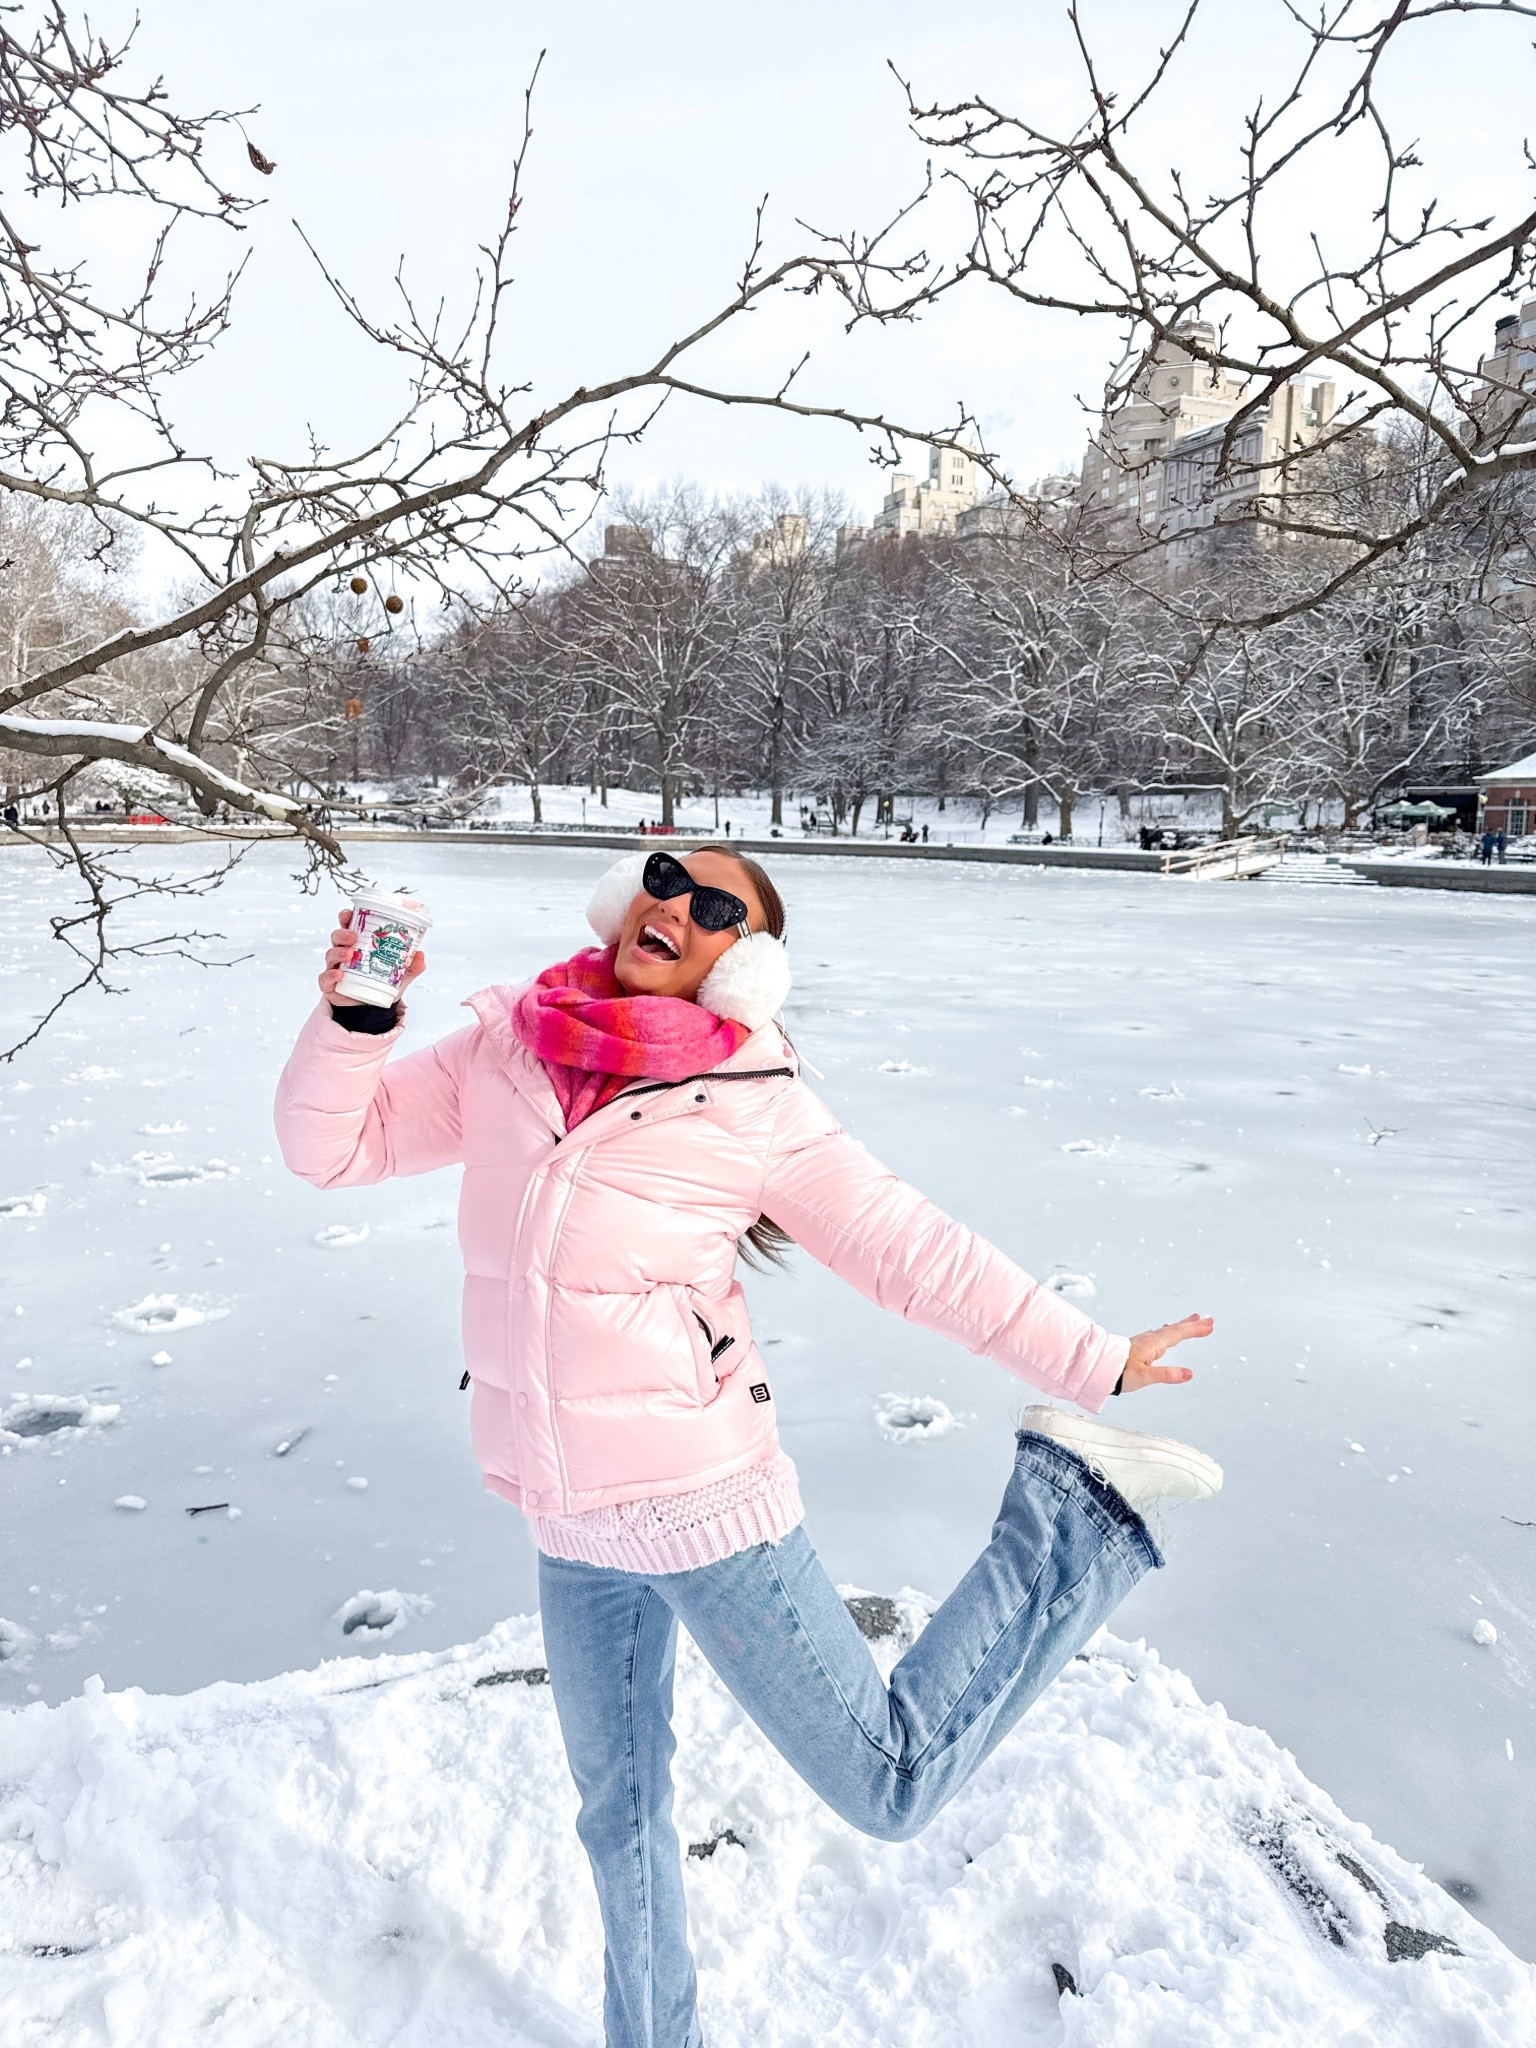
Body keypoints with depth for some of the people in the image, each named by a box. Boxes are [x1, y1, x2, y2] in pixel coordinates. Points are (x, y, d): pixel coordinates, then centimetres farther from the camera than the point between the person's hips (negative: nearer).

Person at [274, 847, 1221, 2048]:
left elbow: (912, 1249, -6)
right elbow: (335, 1146, 6)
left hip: (704, 1503, -4)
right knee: (618, 1805, 24)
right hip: (571, 1525, 5)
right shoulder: (507, 1050, 0)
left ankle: (1075, 1511, 18)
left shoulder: (754, 1103, -12)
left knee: (891, 1789, 4)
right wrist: (355, 1018, -11)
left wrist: (1092, 1359, -3)